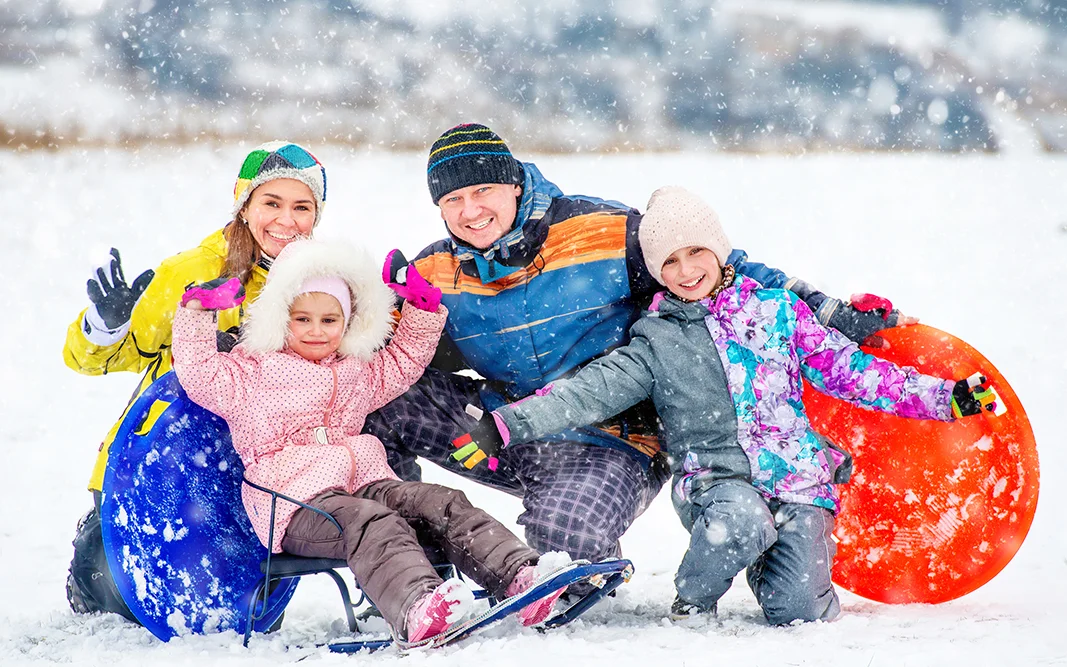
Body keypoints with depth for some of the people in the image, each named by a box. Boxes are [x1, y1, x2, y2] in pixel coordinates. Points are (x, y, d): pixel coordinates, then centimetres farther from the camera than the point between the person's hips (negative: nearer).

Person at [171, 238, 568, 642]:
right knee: (371, 524, -38)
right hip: (298, 501, -7)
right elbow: (200, 373, 0)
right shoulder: (251, 374, 11)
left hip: (364, 481, 7)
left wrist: (423, 310, 30)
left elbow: (403, 362, 40)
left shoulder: (358, 373, 28)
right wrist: (196, 313, 0)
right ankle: (415, 609, -65)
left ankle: (518, 574, -34)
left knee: (442, 503, -18)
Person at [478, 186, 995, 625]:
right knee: (741, 521, -37)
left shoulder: (777, 309, 8)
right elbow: (589, 392, -3)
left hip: (797, 476, 1)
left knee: (796, 610, -19)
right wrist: (506, 426, -17)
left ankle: (768, 564, 19)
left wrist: (947, 398, 2)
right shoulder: (656, 343, 6)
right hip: (716, 478, -1)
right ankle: (691, 604, -5)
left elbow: (849, 371, 9)